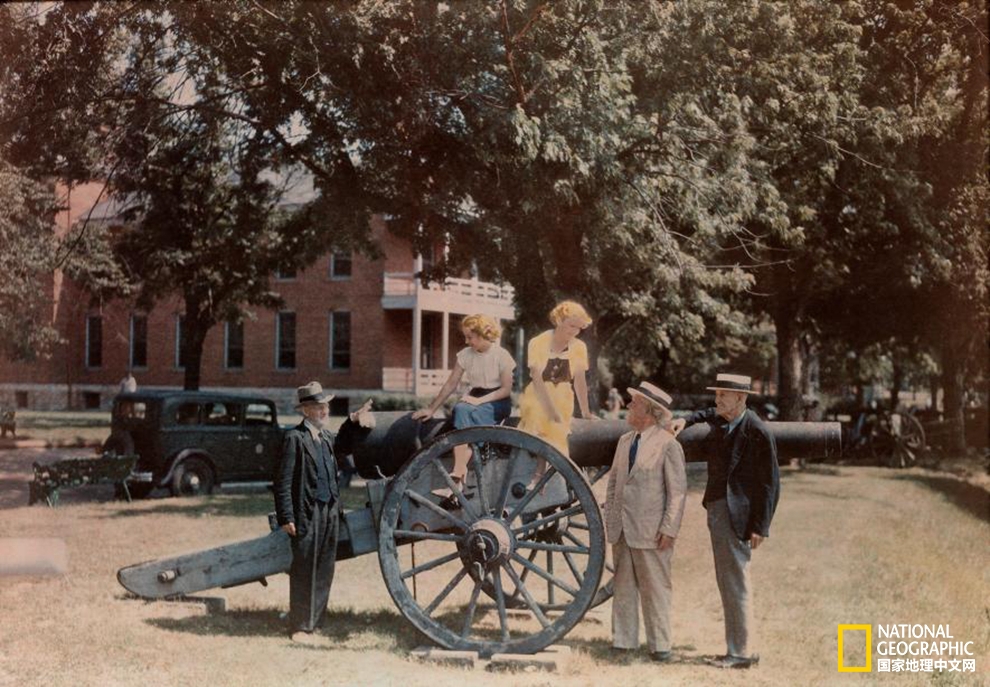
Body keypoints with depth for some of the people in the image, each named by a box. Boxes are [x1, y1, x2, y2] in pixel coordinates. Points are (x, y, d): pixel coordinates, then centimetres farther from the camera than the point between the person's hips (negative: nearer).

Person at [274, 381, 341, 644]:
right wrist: (286, 517, -16)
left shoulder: (327, 438, 15)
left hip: (330, 513, 7)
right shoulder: (295, 438, -8)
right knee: (304, 572, 0)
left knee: (324, 571, 10)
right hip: (307, 514, -7)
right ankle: (300, 627, 8)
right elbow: (283, 481, -11)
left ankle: (314, 622, 20)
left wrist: (337, 509, 16)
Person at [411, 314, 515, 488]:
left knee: (464, 411, -33)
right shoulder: (465, 355, 2)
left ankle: (459, 472, -33)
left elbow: (506, 389, -10)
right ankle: (460, 472, -37)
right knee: (460, 409, -33)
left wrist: (480, 400, -20)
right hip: (475, 398, 4)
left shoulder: (501, 355, -9)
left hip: (497, 402, -4)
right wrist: (431, 409, 1)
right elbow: (450, 384, 5)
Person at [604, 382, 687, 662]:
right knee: (623, 586, 9)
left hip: (650, 531, -6)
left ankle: (660, 645, 8)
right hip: (622, 529, 6)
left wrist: (669, 530, -13)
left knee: (655, 587, 0)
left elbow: (678, 491, -9)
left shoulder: (668, 444, -7)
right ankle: (623, 640, 17)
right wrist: (609, 517, 12)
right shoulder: (624, 441, 13)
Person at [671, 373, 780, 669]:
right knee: (727, 584, 14)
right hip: (716, 509, 9)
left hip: (737, 516, -9)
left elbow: (769, 483, -13)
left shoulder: (757, 431, -14)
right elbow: (710, 413, 36)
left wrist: (760, 527, -15)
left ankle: (741, 652, 3)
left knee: (736, 584, -4)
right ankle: (735, 649, 22)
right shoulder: (720, 420, 8)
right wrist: (686, 420, 16)